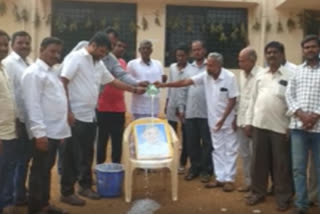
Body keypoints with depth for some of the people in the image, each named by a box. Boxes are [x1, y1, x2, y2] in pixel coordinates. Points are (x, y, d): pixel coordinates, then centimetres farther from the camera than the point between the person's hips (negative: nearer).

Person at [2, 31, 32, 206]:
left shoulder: (29, 63, 13)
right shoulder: (8, 63, -11)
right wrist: (15, 119, -18)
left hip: (30, 120, 8)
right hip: (18, 120, -8)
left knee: (25, 158, 16)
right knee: (18, 160, 3)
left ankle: (20, 193, 30)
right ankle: (17, 196, 17)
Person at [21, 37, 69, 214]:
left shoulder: (51, 72, 17)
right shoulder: (34, 73, -11)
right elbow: (33, 105, -18)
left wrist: (62, 129, 18)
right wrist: (39, 132, -23)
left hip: (55, 131, 9)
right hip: (44, 132, -9)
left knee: (47, 169, 16)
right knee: (39, 171, 2)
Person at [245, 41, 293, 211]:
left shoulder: (289, 75, -3)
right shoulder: (260, 75, 10)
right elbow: (253, 99, 11)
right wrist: (249, 121, 8)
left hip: (280, 126, -4)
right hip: (259, 125, 4)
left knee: (281, 163, 6)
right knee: (259, 160, 11)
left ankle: (283, 197, 19)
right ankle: (258, 192, 25)